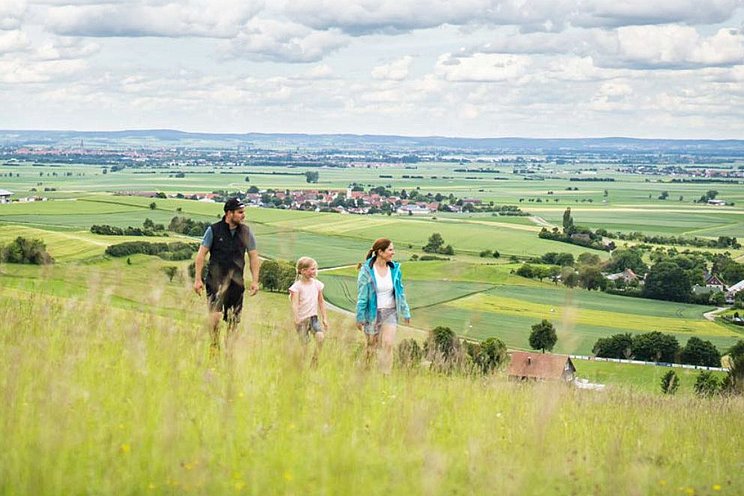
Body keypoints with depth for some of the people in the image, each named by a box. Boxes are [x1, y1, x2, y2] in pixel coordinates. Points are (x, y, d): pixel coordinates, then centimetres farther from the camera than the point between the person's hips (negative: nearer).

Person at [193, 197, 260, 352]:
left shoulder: (246, 232, 7)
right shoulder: (214, 230, -2)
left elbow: (254, 257, 12)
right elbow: (201, 254, 1)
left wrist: (255, 281, 6)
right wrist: (198, 279, -4)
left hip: (236, 281, 3)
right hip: (215, 280, -3)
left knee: (233, 319, 5)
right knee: (215, 315, -17)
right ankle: (214, 346, -4)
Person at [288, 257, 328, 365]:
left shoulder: (317, 284, 5)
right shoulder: (297, 286, -9)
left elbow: (321, 302, 14)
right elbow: (294, 304, -19)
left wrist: (325, 318, 13)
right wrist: (296, 319, -32)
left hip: (314, 317, 3)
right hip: (302, 319, -3)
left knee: (320, 336, -21)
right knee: (304, 344, -4)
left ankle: (315, 360, -7)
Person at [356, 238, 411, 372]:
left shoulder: (395, 269, 0)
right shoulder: (366, 270, -12)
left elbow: (400, 292, 10)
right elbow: (362, 296, -8)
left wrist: (405, 312, 13)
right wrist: (360, 318, -6)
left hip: (390, 312, 3)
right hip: (373, 312, -3)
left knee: (388, 344, -11)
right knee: (372, 346, 8)